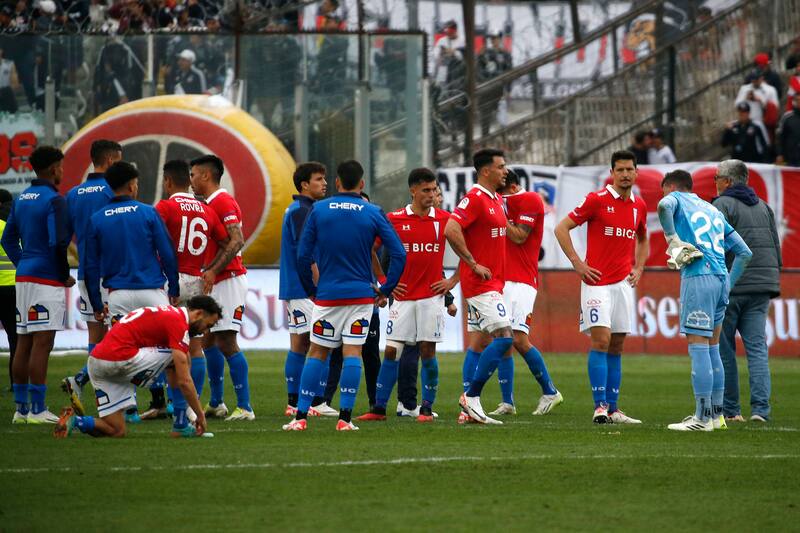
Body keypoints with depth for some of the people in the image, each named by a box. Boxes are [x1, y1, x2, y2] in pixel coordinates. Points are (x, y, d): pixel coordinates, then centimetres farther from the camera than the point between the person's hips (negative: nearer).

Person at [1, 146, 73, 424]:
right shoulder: (54, 200, -11)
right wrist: (65, 276, -7)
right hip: (47, 278, -8)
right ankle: (37, 410, -9)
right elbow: (58, 243, -19)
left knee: (24, 343, 10)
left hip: (23, 276, 8)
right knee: (42, 344, -8)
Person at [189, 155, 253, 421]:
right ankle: (216, 403, 21)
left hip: (229, 279, -10)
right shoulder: (210, 204, 18)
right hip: (214, 282, 10)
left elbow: (237, 241, -23)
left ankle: (244, 407, -12)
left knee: (226, 343, -12)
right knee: (207, 340, 13)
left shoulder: (223, 202, -13)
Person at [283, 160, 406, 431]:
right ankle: (345, 417, -6)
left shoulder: (318, 210, 0)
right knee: (352, 353, 1)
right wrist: (386, 290, 5)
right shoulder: (373, 213, -1)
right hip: (361, 294, 0)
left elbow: (303, 256, 0)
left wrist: (311, 290, 12)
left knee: (317, 353, 8)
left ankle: (301, 416, 3)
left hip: (327, 295, 0)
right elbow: (399, 254, -3)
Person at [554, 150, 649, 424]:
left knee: (616, 347, 7)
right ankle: (600, 406, -13)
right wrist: (577, 263, -9)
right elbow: (561, 228, -5)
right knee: (601, 340, -14)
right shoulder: (597, 200, -6)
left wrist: (638, 268, 14)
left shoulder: (639, 206, 11)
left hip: (623, 283, 6)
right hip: (598, 282, -6)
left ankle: (612, 409, 10)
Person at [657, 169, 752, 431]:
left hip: (698, 276, -7)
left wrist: (672, 238, -7)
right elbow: (744, 253, 25)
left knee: (698, 346, -7)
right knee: (712, 348, 14)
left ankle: (703, 418, -10)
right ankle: (716, 415, 16)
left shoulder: (676, 198, 10)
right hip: (721, 278, 7)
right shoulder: (713, 210, 27)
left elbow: (664, 206, -18)